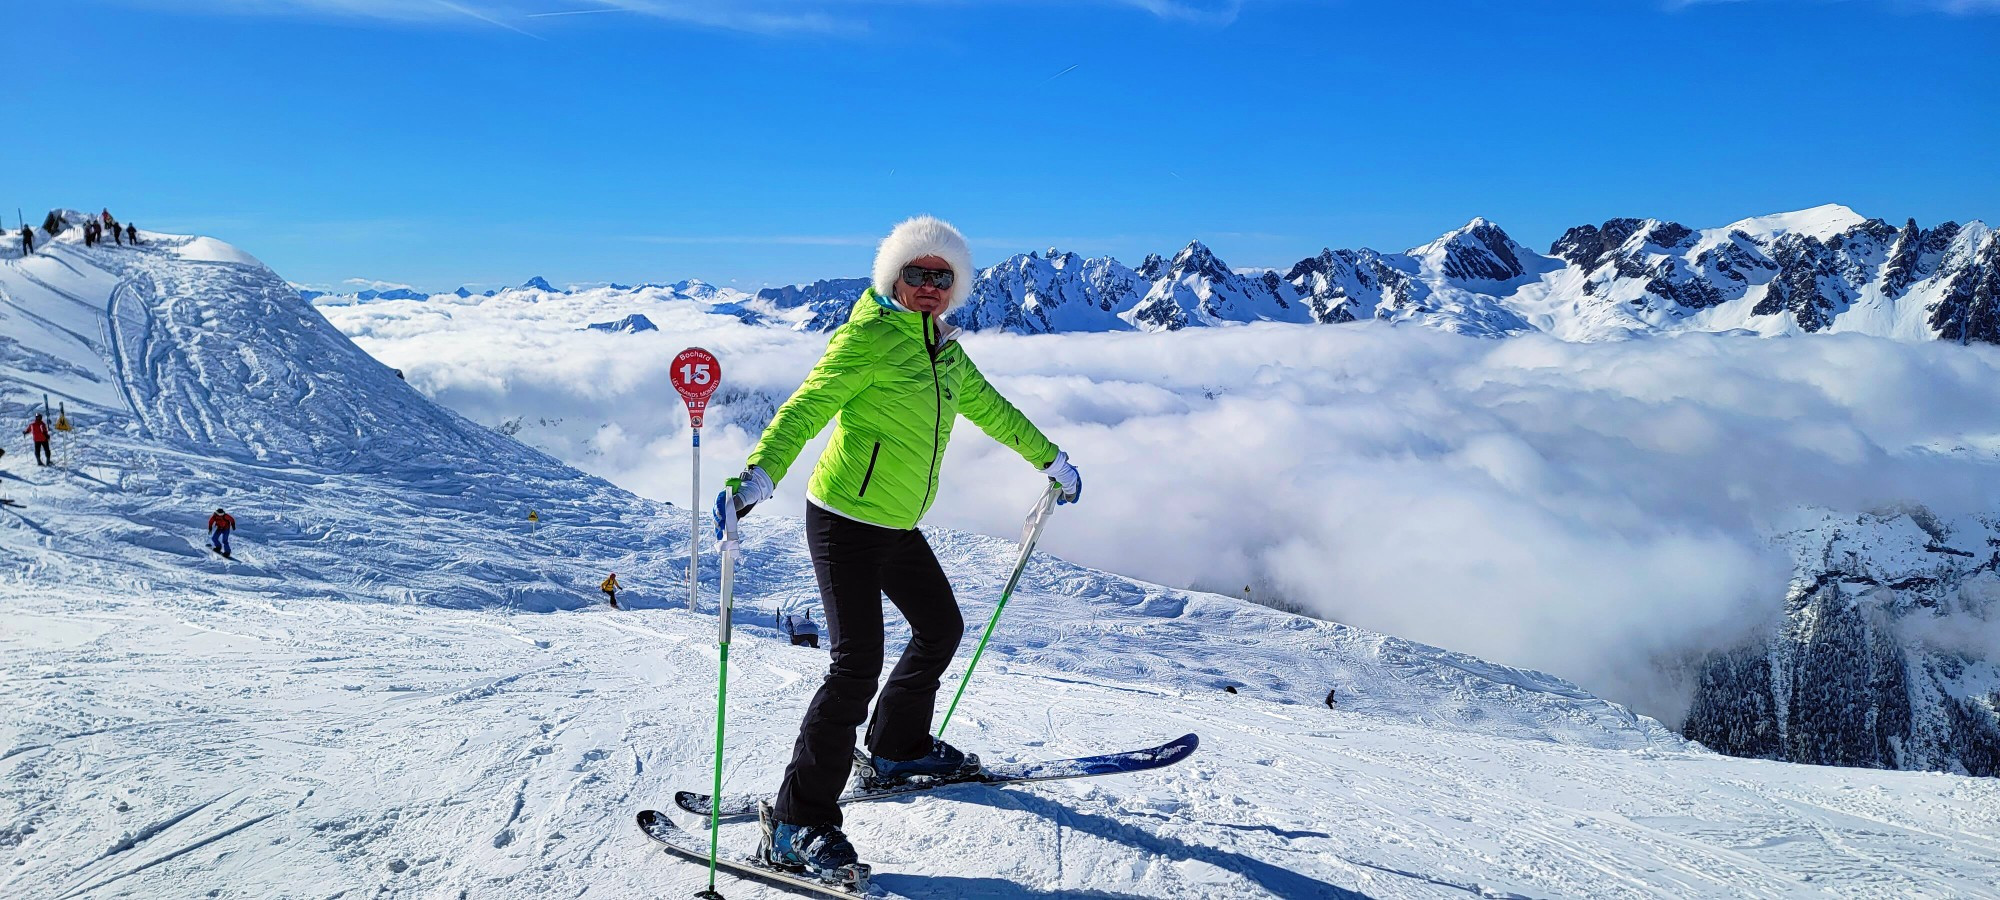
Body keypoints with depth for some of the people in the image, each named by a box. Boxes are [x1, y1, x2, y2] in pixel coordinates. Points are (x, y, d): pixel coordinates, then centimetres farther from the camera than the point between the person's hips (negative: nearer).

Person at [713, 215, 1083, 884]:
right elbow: (807, 407, -21)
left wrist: (1049, 459, 35)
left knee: (941, 629, 20)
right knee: (858, 663, -15)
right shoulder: (869, 335, -12)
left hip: (898, 525, 9)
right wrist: (759, 475, -36)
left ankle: (898, 748, 40)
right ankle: (797, 824, -9)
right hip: (845, 521, -9)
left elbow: (991, 409, 26)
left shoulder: (946, 352, 12)